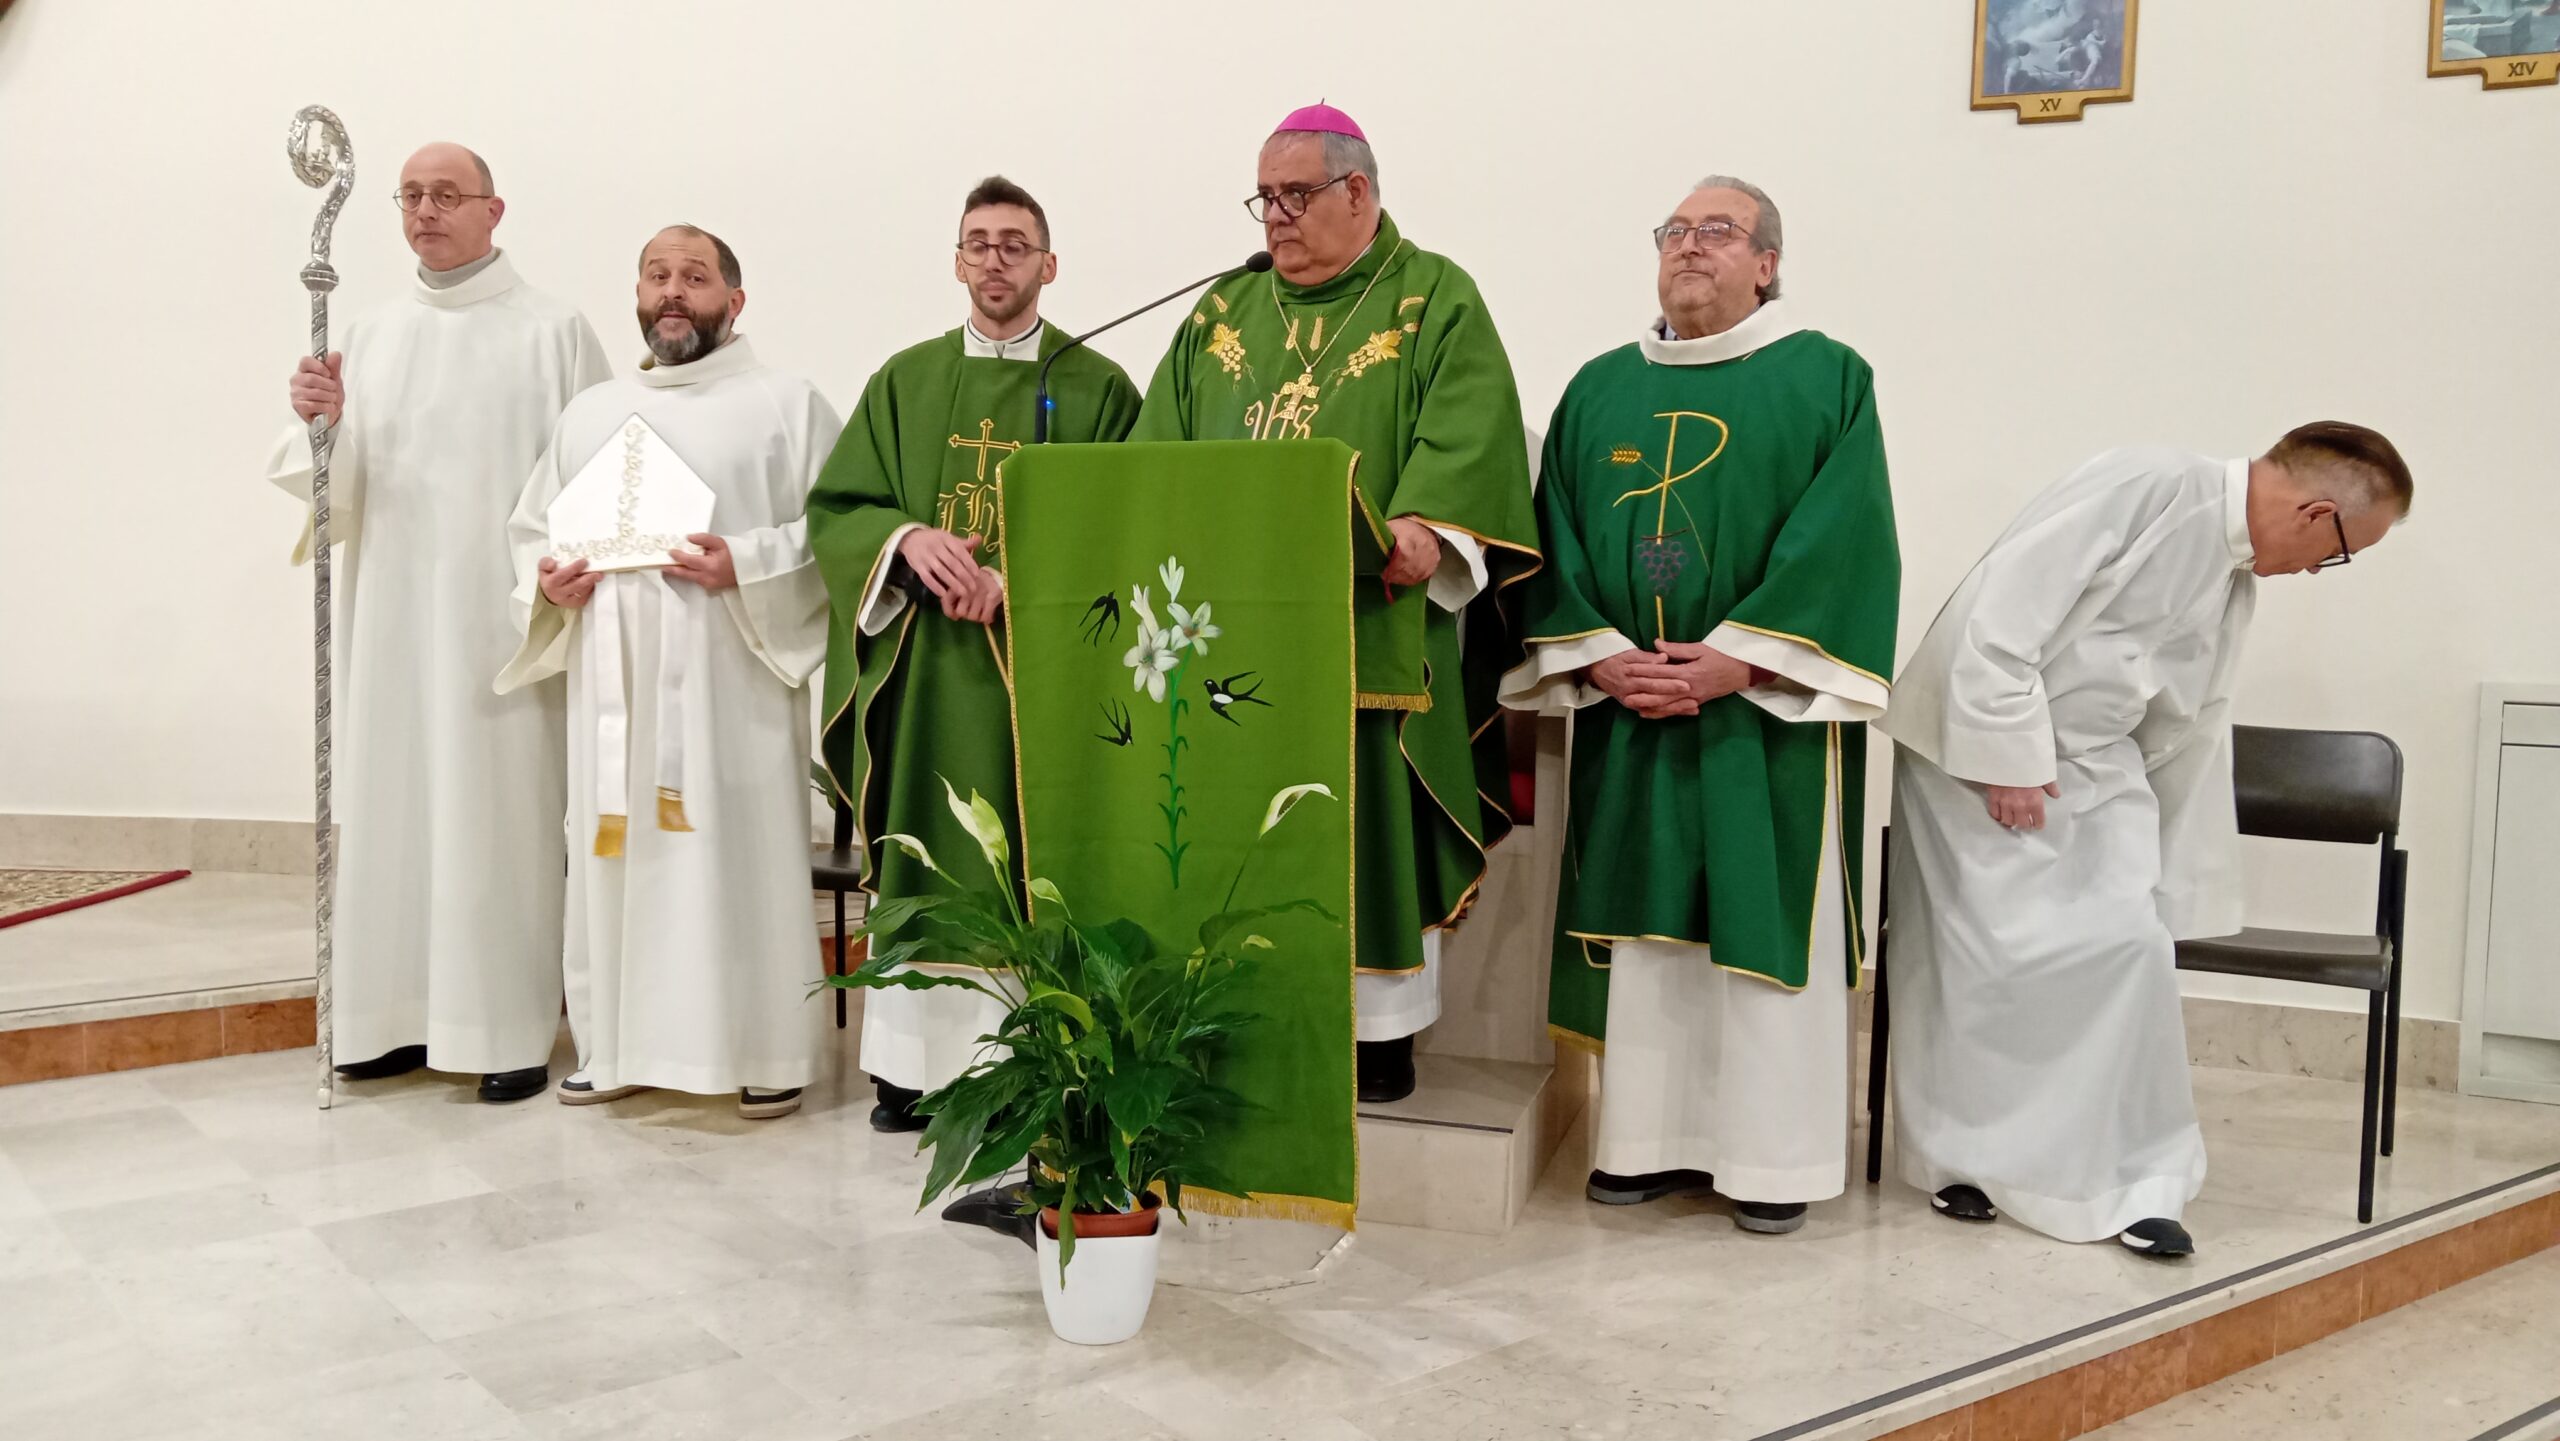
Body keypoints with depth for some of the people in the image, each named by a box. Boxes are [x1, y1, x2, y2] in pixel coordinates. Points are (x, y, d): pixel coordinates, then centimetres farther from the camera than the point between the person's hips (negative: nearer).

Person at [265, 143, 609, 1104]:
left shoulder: (551, 331, 1)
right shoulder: (372, 336, 13)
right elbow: (337, 485, 8)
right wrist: (320, 423, -12)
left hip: (497, 617, -4)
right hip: (390, 615, 5)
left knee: (498, 804, -4)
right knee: (393, 798, 5)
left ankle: (512, 1027, 2)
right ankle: (400, 1011, 14)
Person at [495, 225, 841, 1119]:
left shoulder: (787, 405, 5)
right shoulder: (591, 413, 19)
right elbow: (532, 527, 23)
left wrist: (746, 566, -17)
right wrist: (546, 578, 2)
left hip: (730, 680, -4)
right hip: (614, 681, 5)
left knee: (741, 852, -5)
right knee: (614, 852, 5)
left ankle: (767, 1052, 5)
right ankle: (618, 1043, 16)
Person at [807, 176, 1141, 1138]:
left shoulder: (1096, 388, 4)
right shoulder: (905, 381, 12)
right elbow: (834, 510, 8)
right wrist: (909, 538, -13)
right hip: (920, 662, 3)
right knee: (921, 854, 5)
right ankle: (913, 1060, 13)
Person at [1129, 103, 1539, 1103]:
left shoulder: (1435, 301, 4)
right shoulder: (1225, 311, 18)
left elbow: (1468, 437, -10)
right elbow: (1160, 444, 13)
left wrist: (1425, 527, -27)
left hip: (1368, 620, -4)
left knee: (1365, 822, -1)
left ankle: (1381, 1029, 10)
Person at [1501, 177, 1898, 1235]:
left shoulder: (1827, 381, 1)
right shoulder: (1601, 388, 13)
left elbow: (1844, 544, -9)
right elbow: (1556, 543, 7)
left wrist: (1735, 662, -17)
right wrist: (1597, 659, -9)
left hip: (1766, 713, -3)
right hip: (1626, 709, 4)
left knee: (1765, 923, 0)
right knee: (1640, 916, 7)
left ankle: (1774, 1153, 11)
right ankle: (1651, 1135, 18)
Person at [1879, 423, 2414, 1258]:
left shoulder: (2234, 586, 9)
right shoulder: (2147, 488, -18)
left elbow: (2189, 735, 16)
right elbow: (2004, 609, -23)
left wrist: (2180, 893, 19)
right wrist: (2006, 757, -22)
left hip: (2091, 766, 7)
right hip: (1981, 741, -7)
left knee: (2131, 946, -4)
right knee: (1982, 954, -3)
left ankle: (2137, 1179, 10)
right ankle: (1961, 1157, 18)